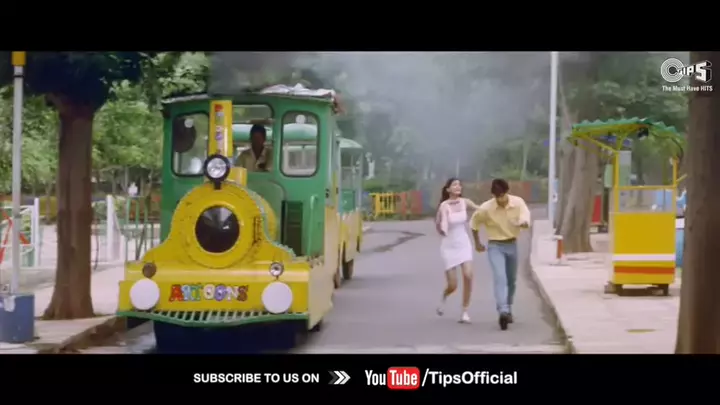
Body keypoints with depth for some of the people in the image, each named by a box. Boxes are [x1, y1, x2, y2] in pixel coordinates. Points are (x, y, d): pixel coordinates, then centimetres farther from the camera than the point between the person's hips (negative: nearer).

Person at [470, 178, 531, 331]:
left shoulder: (518, 202, -14)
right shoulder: (485, 208, -17)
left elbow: (526, 219, -27)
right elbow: (474, 223, 1)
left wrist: (522, 223, -51)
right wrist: (477, 243, 10)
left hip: (512, 244, 3)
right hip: (495, 246, -3)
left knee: (511, 280, 16)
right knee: (500, 278, -21)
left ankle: (508, 310, 37)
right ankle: (503, 312, -31)